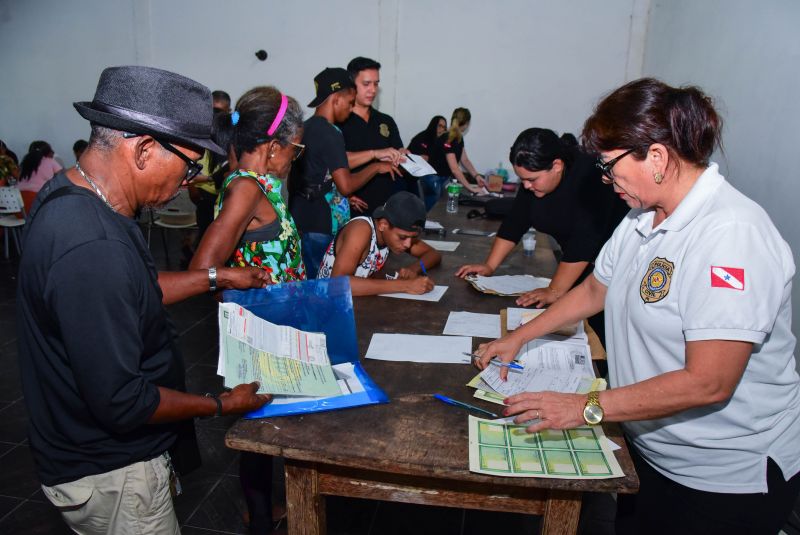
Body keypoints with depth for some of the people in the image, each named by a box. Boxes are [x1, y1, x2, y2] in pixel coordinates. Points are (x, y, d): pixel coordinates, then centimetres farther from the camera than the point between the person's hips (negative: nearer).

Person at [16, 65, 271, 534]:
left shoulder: (68, 196, -3)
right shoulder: (93, 248, -35)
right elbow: (122, 402, -30)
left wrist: (215, 278, 10)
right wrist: (221, 405, -16)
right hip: (110, 477, -9)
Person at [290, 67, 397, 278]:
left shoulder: (306, 128, 11)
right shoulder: (329, 133, -15)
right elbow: (346, 185, -21)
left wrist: (343, 197, 21)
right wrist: (376, 167, -7)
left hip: (302, 222, 9)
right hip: (320, 227, -9)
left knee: (309, 283, 13)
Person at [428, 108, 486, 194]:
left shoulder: (459, 138, 4)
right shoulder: (447, 140, -25)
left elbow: (465, 160, 9)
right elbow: (454, 169, -33)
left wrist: (477, 176, -6)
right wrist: (470, 187, -36)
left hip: (447, 179, 9)